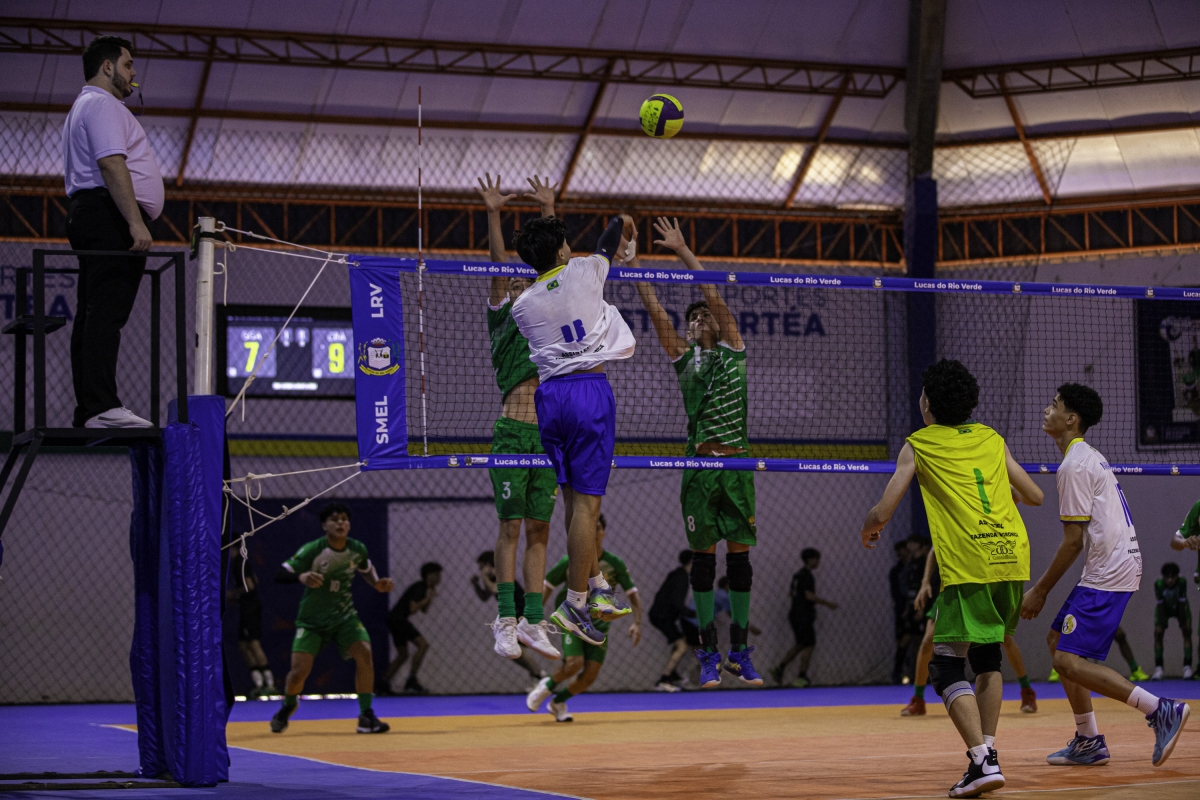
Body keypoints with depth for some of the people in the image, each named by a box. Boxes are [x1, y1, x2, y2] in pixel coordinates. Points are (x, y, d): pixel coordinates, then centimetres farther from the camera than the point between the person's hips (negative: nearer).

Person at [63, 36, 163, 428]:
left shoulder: (83, 107, 29)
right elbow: (111, 164, -18)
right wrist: (135, 221, -24)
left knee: (93, 316, 6)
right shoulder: (102, 104, -6)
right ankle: (102, 407, -27)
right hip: (110, 218, -11)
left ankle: (87, 411, 4)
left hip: (87, 214, 11)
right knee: (107, 312, -18)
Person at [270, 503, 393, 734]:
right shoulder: (311, 550, -19)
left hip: (344, 615, 3)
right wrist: (301, 577, -42)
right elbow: (280, 575, -22)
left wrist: (377, 583, -2)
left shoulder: (358, 550, -6)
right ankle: (288, 706, 25)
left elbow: (366, 569, 19)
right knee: (300, 669, -12)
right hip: (312, 620, -3)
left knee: (364, 653, -21)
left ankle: (366, 717, -12)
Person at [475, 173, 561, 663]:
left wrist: (548, 211, 17)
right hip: (512, 433, -4)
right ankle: (505, 620, -2)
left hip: (548, 435, 4)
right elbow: (499, 266, 1)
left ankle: (533, 621, 6)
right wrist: (493, 214, -7)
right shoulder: (503, 319, 10)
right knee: (511, 527, -4)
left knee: (539, 531, 5)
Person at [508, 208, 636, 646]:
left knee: (574, 499, 13)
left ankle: (598, 588, 20)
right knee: (587, 501, -5)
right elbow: (612, 238, 17)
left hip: (548, 393, 5)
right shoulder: (584, 272, -1)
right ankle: (574, 604, -8)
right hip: (590, 389, -5)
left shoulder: (522, 305, 6)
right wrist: (622, 225, 43)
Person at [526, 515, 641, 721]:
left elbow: (633, 594, -1)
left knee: (591, 674, -7)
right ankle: (547, 686, 7)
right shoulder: (569, 561, -8)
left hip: (598, 626, 2)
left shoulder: (614, 563, -5)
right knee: (574, 662, -24)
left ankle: (558, 702, 19)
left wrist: (637, 623, -14)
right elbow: (547, 586, 2)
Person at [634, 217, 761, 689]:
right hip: (699, 464, 1)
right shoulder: (683, 357, 12)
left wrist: (683, 251, -4)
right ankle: (708, 653, 3)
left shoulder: (733, 350, 9)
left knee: (739, 553, 1)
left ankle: (739, 651, 6)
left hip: (736, 462, -1)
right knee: (704, 555, 0)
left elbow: (713, 295, 0)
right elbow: (654, 309, 5)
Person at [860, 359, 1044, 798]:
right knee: (987, 657, 23)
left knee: (947, 668, -2)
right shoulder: (991, 439, 17)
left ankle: (982, 761, -18)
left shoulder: (918, 445, 5)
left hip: (968, 567, -5)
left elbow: (883, 511, 2)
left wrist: (869, 528, 25)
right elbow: (1035, 496, 22)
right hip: (1011, 555, 5)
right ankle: (987, 750, 18)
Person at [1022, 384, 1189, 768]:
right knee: (1057, 640, 15)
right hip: (1108, 568, 11)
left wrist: (1039, 591, -8)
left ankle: (1161, 710, -15)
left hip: (1108, 573, -11)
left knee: (1069, 661, -13)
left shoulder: (1074, 465, -13)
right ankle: (1089, 743, 15)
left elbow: (1073, 541, -15)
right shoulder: (1090, 457, 19)